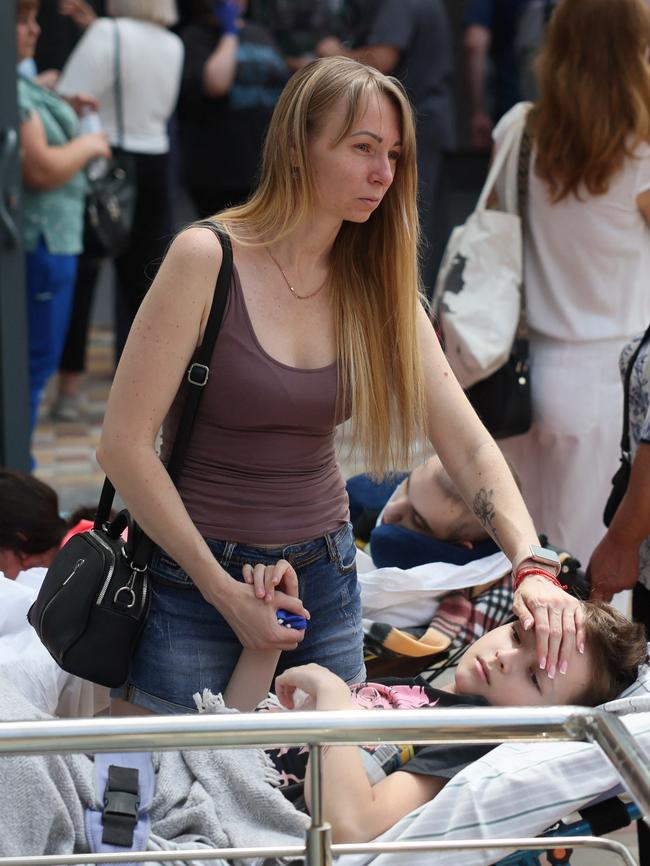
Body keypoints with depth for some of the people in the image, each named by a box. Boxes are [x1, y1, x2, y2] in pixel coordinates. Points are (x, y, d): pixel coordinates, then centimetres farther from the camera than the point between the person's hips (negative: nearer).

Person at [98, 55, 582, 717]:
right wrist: (223, 590, -16)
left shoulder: (379, 285, 0)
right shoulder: (208, 259, -15)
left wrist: (534, 567, -21)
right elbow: (124, 444, -16)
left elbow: (469, 445, -5)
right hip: (194, 576, -5)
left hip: (324, 572, 5)